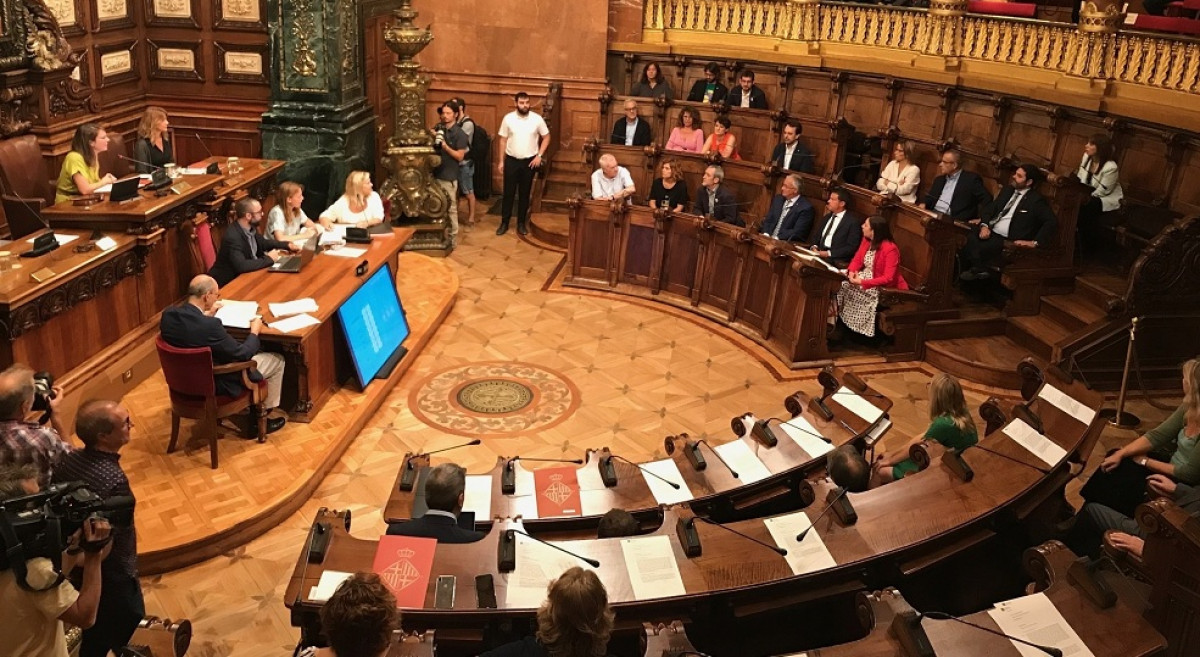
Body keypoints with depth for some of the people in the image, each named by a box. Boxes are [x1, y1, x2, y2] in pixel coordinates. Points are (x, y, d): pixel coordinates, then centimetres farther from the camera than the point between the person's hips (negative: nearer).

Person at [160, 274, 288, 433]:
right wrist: (254, 332, -4)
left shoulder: (168, 314, -13)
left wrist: (207, 314, 13)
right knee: (277, 360, 11)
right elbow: (242, 354, -20)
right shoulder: (210, 325, -34)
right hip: (215, 383, -8)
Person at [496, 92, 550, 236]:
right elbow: (503, 140, 1)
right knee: (508, 192, 5)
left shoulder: (537, 119, -7)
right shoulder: (508, 118, -6)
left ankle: (521, 223, 20)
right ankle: (504, 222, 16)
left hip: (529, 161, 0)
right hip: (511, 160, 0)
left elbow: (546, 137, 4)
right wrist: (501, 161, 0)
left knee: (524, 193, 9)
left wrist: (539, 155, -4)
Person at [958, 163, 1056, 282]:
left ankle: (979, 271, -4)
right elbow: (991, 207, 14)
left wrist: (1035, 242, -19)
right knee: (967, 240, -23)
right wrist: (984, 225, -6)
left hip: (1008, 240, -6)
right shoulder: (1008, 189, 17)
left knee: (979, 248, -32)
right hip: (990, 231, 6)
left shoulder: (1036, 199, -4)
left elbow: (1052, 222, -11)